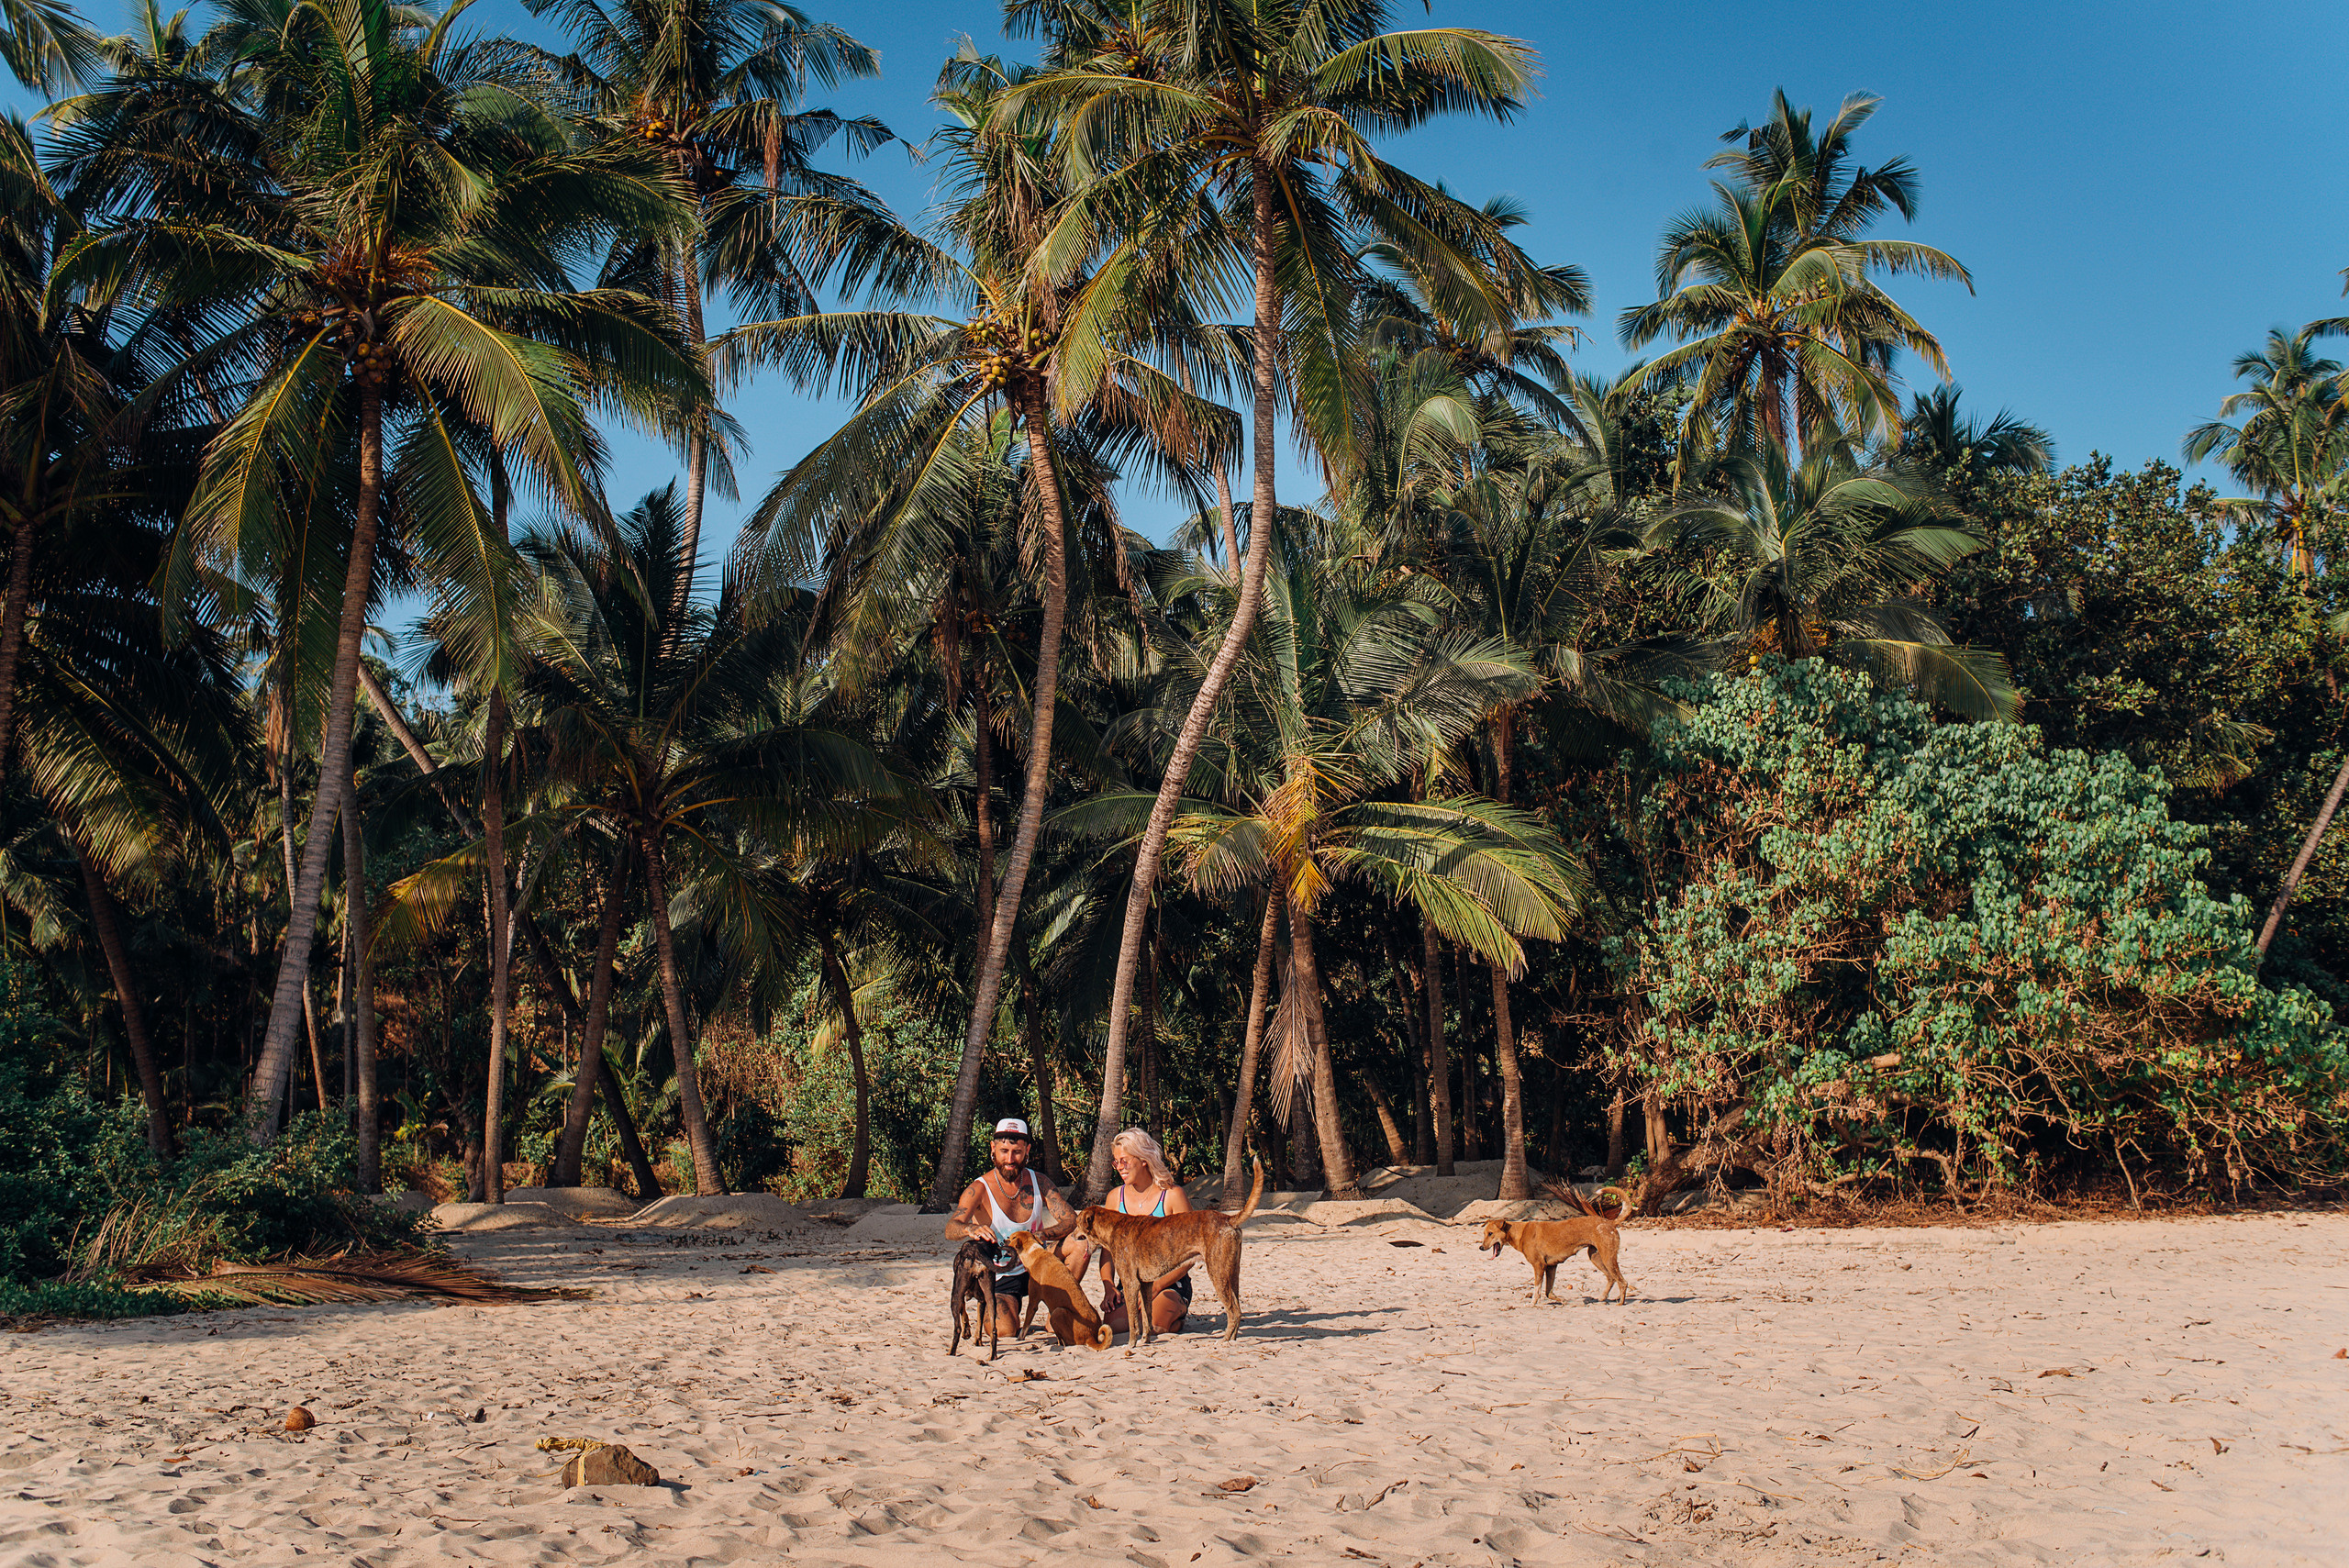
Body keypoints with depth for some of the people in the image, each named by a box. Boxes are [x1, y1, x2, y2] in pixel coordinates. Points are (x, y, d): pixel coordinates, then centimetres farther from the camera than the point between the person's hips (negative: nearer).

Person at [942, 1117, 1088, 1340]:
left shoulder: (1037, 1182, -4)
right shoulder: (979, 1190, -15)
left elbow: (1071, 1220, -12)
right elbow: (950, 1230, -30)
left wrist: (1040, 1236, -33)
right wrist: (971, 1229, -55)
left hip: (1035, 1266, 3)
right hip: (1000, 1279, -3)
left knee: (1080, 1245, -20)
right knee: (1005, 1330, -29)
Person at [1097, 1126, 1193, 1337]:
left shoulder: (1172, 1195, -5)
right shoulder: (1115, 1197, 10)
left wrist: (1157, 1286, -17)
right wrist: (1108, 1287, -5)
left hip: (1169, 1283, -3)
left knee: (1156, 1323, -31)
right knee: (1115, 1323, -26)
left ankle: (1179, 1312, 6)